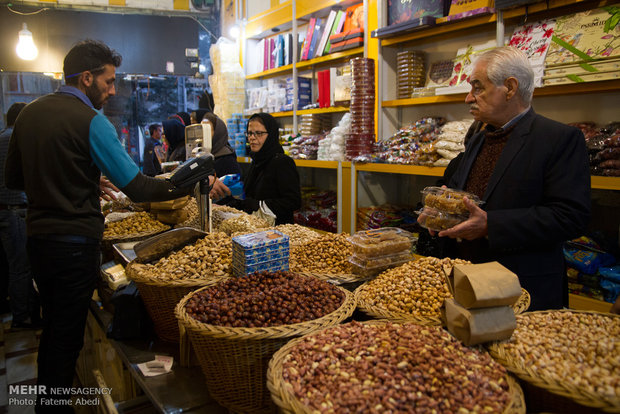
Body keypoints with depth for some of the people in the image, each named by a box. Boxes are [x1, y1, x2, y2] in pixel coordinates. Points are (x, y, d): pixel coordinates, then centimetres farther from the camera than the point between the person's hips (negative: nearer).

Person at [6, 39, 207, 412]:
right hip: (75, 244, -8)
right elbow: (137, 186, -20)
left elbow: (14, 178, 16)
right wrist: (192, 185, -10)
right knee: (66, 336, 5)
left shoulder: (30, 113, 8)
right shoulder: (90, 120, -16)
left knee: (53, 327, 22)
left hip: (38, 238, 8)